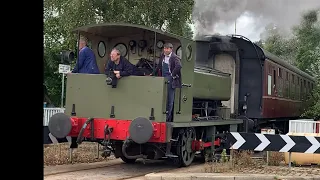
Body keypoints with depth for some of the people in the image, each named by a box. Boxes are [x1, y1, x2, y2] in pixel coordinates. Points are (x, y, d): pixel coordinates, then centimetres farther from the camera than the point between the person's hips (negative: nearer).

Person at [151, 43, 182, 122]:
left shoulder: (174, 57, -12)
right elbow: (159, 66, 25)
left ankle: (168, 117, 5)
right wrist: (153, 73, 23)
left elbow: (179, 66, -28)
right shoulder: (162, 56, 12)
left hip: (170, 79, -7)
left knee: (170, 99, -1)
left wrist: (173, 75, -21)